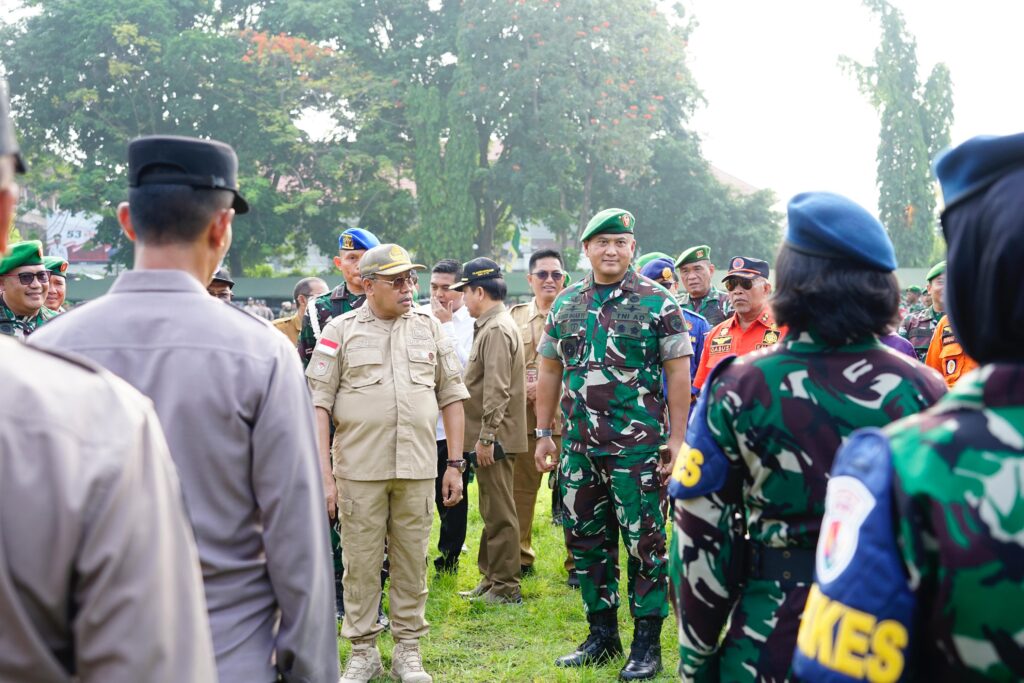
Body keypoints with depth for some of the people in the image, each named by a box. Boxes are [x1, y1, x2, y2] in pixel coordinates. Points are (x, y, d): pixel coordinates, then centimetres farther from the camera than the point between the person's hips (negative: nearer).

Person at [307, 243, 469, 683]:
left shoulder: (429, 328, 11)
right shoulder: (341, 330, 2)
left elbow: (451, 396, 13)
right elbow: (318, 402, 0)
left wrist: (456, 464, 8)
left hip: (418, 468, 2)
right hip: (360, 468, -2)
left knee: (412, 561, 8)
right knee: (361, 561, 4)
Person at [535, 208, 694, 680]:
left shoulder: (656, 302, -3)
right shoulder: (565, 304, 11)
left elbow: (678, 372, -5)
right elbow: (550, 371, 15)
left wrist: (677, 436, -9)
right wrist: (544, 433, 12)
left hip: (637, 446, -5)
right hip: (579, 447, 5)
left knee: (644, 543, 0)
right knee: (586, 542, 11)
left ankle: (647, 643, 11)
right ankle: (602, 636, 25)